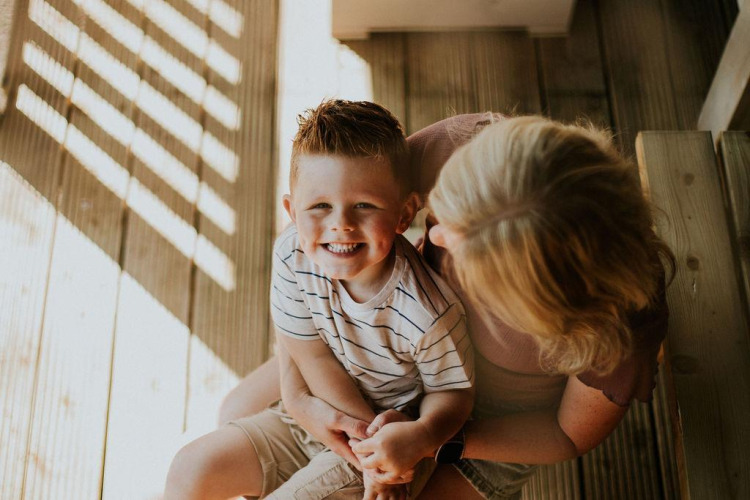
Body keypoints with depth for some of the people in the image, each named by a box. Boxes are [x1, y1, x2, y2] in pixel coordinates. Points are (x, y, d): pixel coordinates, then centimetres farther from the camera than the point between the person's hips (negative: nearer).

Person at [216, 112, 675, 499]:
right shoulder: (465, 145, -35)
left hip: (498, 426, -3)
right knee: (240, 412, 6)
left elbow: (573, 433, -18)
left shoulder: (624, 315, -39)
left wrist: (431, 440, -28)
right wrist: (297, 394, -26)